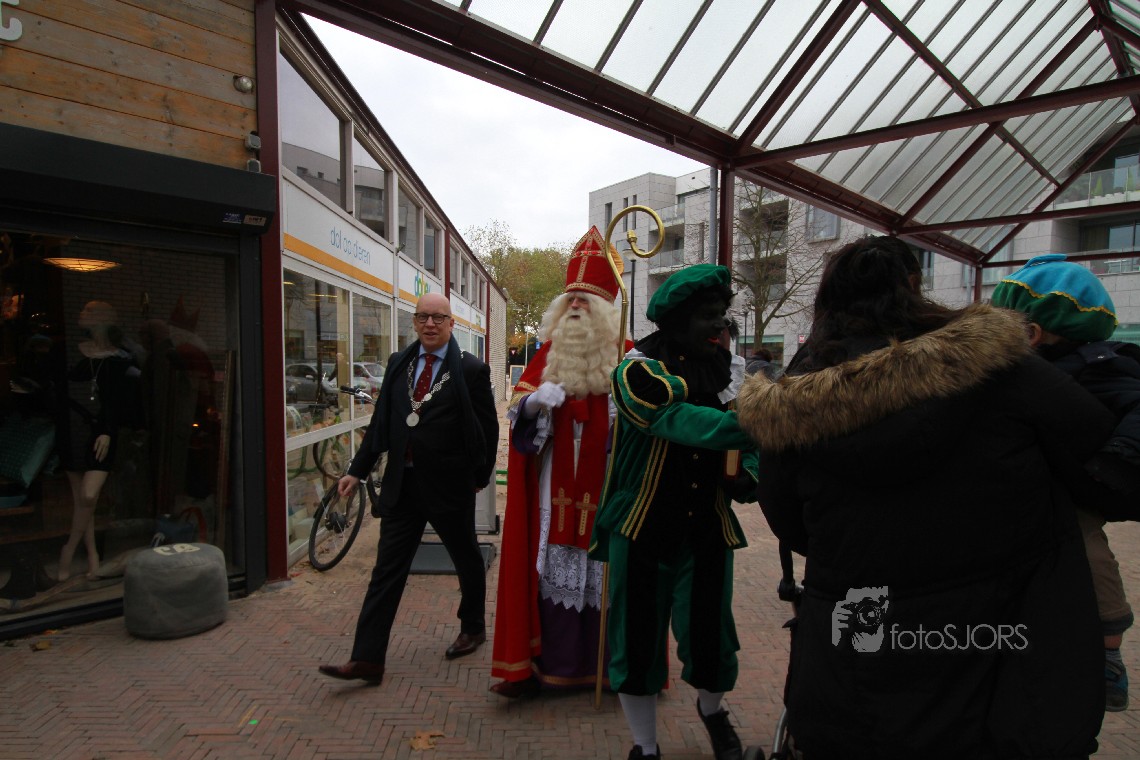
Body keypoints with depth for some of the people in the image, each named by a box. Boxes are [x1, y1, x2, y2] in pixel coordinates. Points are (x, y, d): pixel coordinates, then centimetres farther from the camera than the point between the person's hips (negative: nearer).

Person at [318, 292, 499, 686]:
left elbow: (488, 428, -4)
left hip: (449, 484, -4)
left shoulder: (471, 369, -9)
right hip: (401, 483, 4)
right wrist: (357, 470, 8)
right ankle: (367, 659, 14)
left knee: (467, 560, 15)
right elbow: (381, 421, 9)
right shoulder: (398, 362, 6)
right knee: (387, 571, 6)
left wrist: (480, 477, -1)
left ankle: (473, 628, 39)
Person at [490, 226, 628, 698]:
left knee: (604, 576, 6)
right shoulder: (549, 353, 9)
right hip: (554, 492, 2)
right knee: (550, 572, 5)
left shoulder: (625, 358, 1)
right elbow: (518, 407, 5)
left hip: (606, 492, -2)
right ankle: (541, 664, 18)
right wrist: (533, 401, -18)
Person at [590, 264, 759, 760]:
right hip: (642, 527, -3)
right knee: (637, 639, 7)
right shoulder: (638, 368, -13)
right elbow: (678, 420, -31)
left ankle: (711, 710, 45)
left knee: (711, 635, 9)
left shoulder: (730, 371, 3)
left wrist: (749, 475, -19)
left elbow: (743, 443, 3)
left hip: (708, 527, 4)